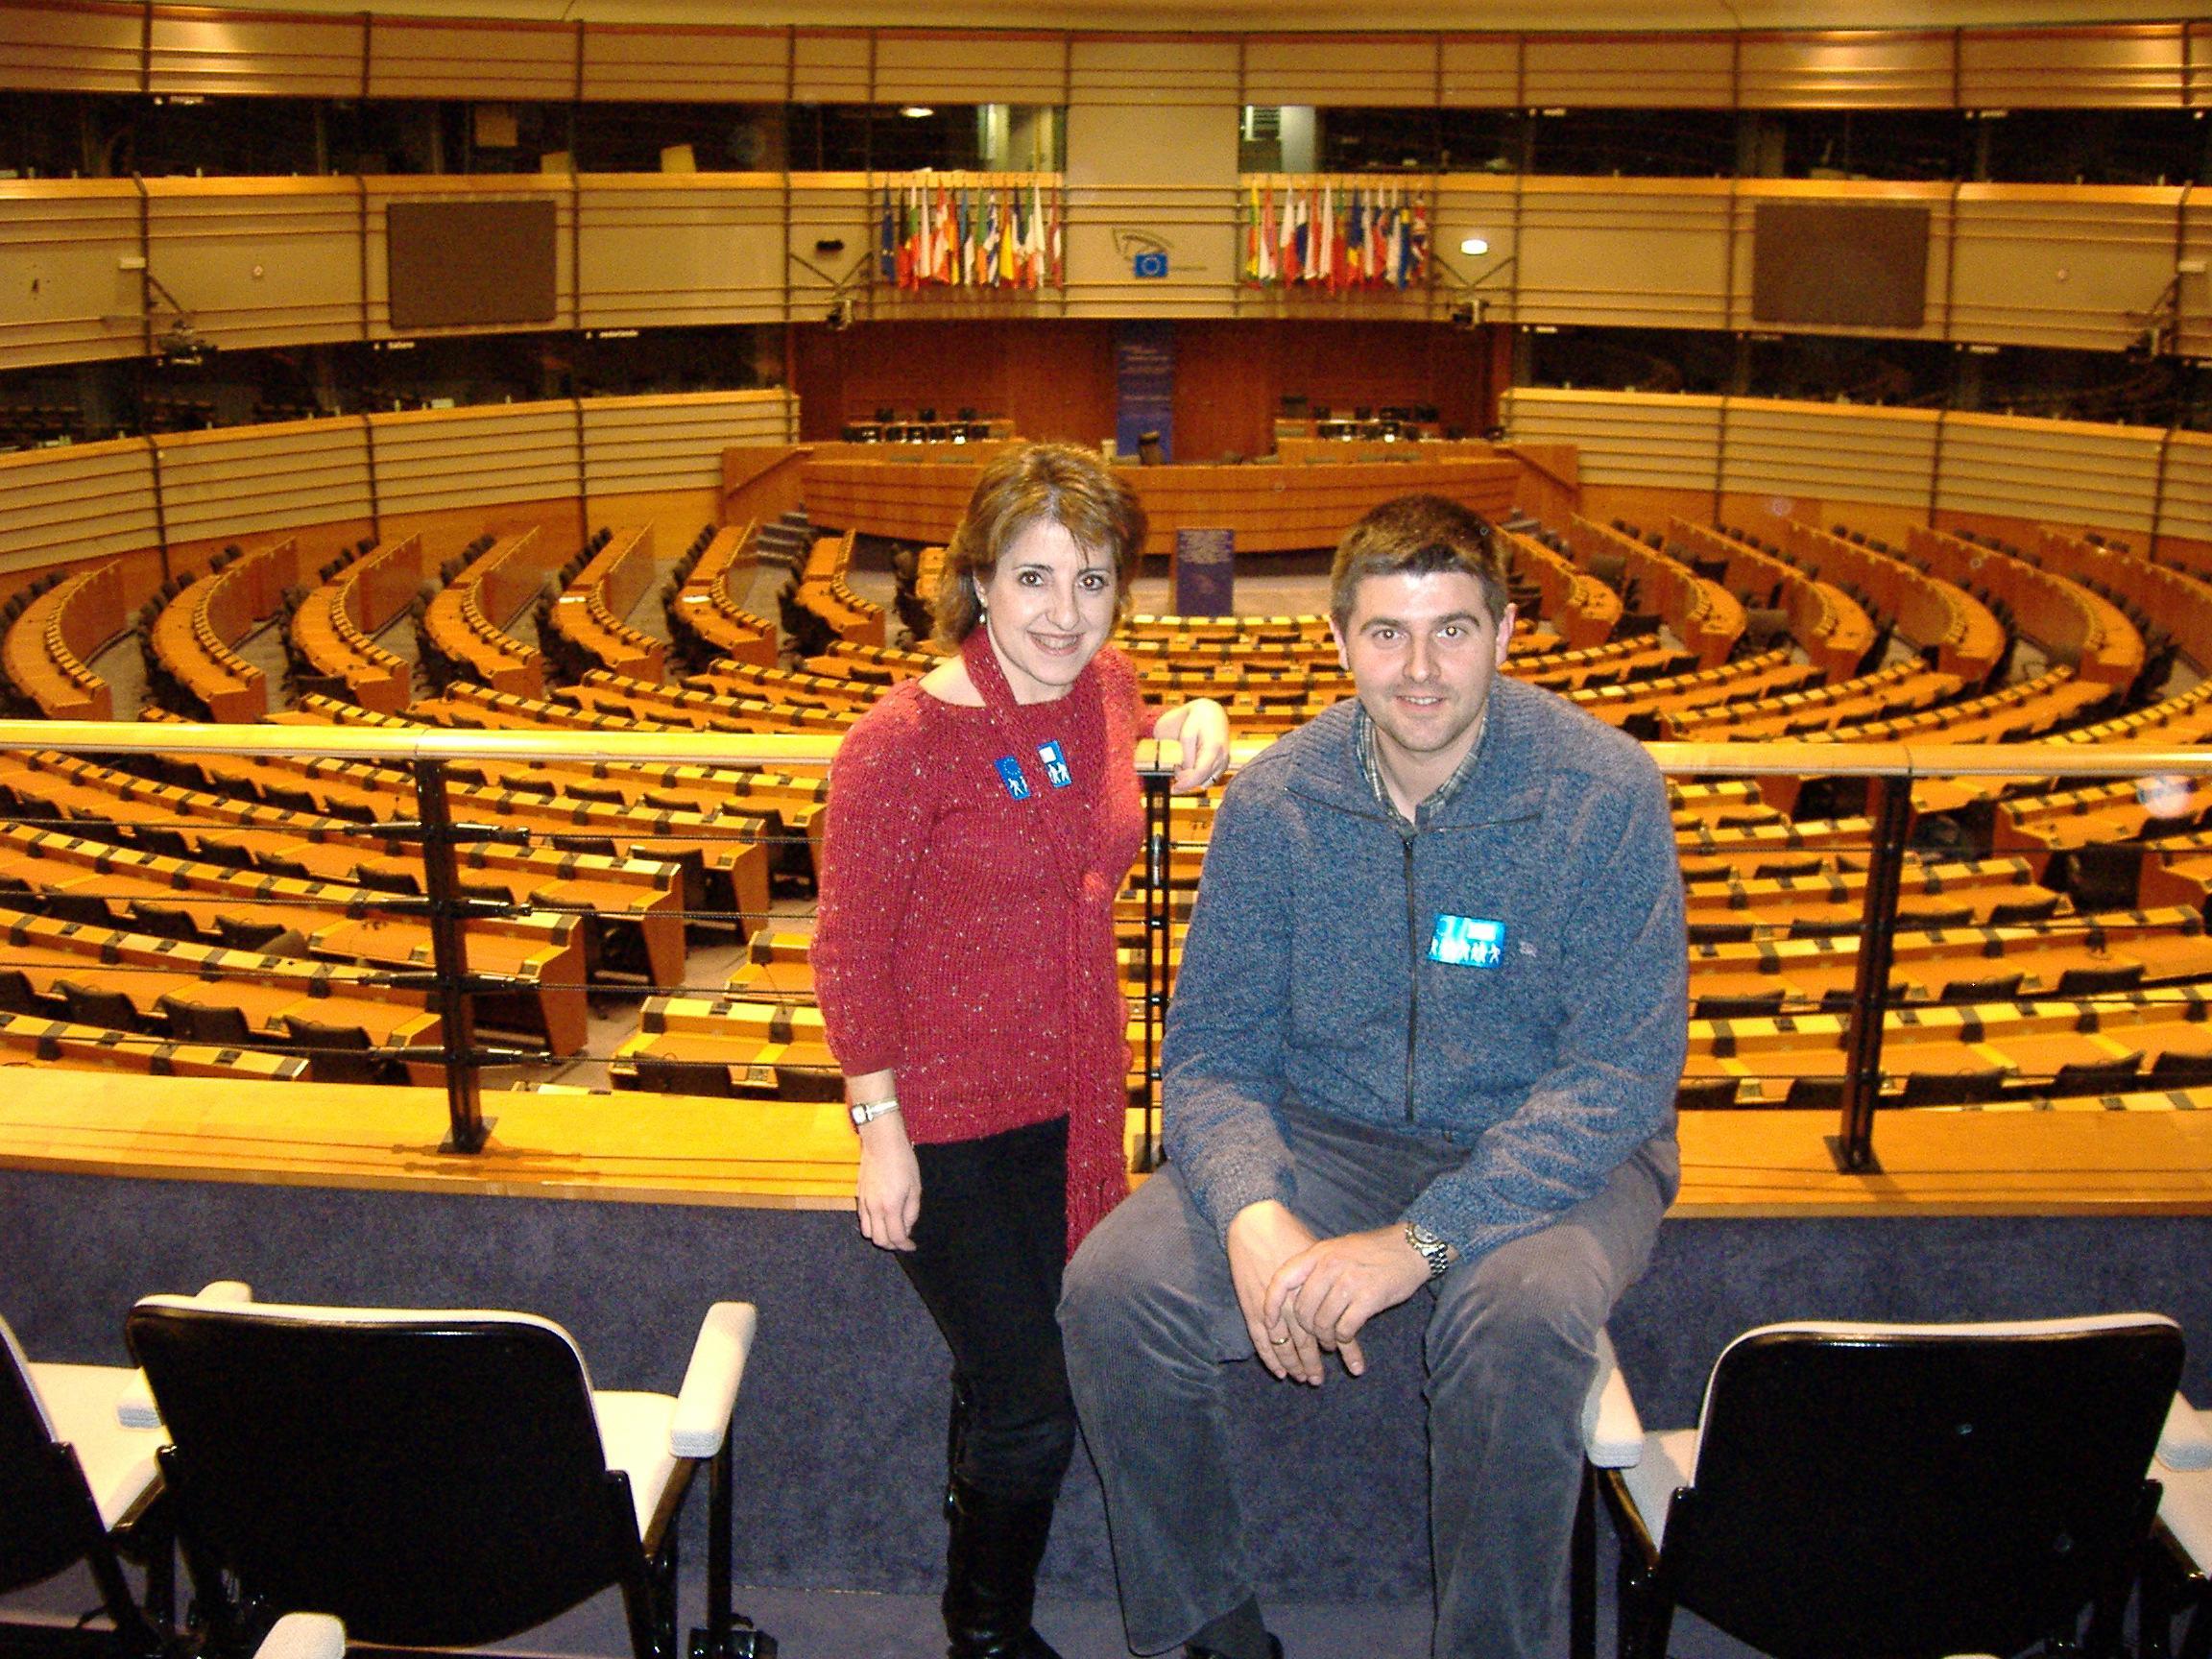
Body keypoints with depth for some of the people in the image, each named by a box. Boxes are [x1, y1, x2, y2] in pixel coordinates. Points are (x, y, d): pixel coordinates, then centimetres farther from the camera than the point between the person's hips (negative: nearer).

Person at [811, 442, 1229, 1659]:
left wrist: (1193, 718, 5)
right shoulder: (900, 743, -19)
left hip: (1075, 1094, 6)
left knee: (1007, 1373, 17)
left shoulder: (1108, 691, -1)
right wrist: (881, 1125, -14)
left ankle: (981, 1556, 41)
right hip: (948, 1116, -5)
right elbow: (848, 950, -13)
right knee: (1028, 1408, -1)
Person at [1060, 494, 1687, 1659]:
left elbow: (1624, 1072, -17)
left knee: (1521, 1315, -36)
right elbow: (1211, 1051, -3)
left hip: (1548, 1151, -2)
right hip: (1325, 1130, 3)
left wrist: (1422, 1238, -28)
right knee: (1114, 1288, -20)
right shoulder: (1275, 800, -5)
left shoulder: (1605, 796, -14)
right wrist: (1253, 1215, -25)